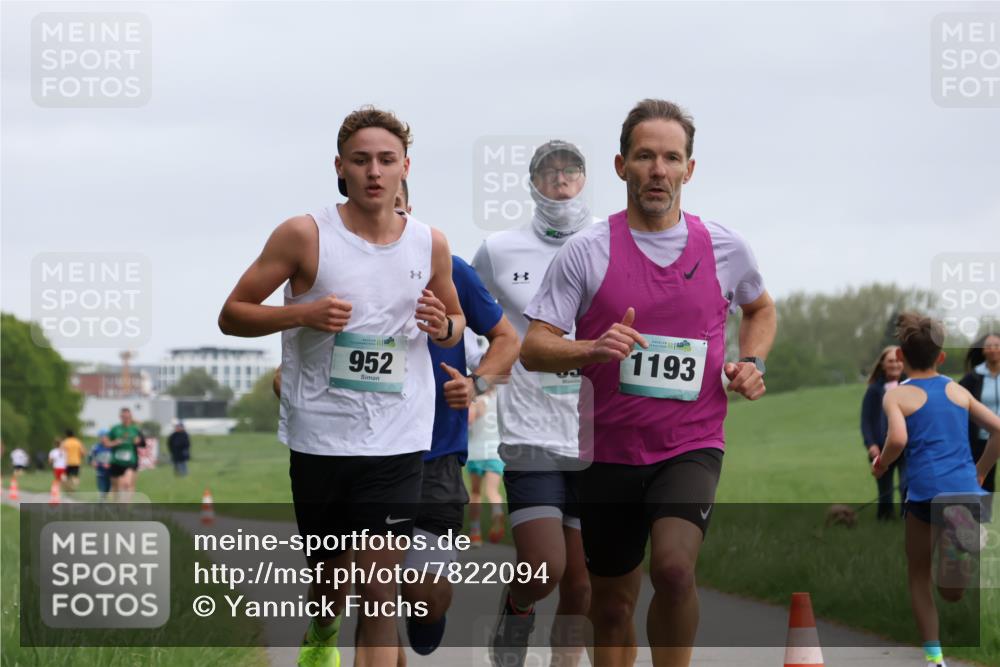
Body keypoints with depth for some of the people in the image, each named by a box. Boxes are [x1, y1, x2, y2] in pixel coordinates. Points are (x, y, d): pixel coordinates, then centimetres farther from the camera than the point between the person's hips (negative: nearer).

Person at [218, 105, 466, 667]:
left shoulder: (430, 244, 5)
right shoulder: (305, 235, -5)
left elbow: (456, 321, 22)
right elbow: (232, 315, -1)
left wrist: (444, 327, -3)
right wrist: (303, 313, -18)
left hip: (397, 441, 1)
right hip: (321, 436, -1)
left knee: (379, 587, -8)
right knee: (332, 580, 14)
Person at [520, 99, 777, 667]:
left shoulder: (726, 248, 3)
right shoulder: (587, 251, -4)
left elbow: (762, 309, 24)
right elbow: (533, 349, -6)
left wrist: (752, 362, 5)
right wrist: (592, 350, -25)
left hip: (692, 444, -1)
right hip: (610, 450, 1)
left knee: (674, 567, -26)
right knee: (613, 605, 10)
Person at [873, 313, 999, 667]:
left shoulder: (897, 395, 4)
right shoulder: (959, 391, 17)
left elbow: (898, 439, -14)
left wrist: (881, 464, 6)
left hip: (927, 491, -3)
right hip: (966, 491, 3)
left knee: (918, 574, 20)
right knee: (952, 592, 12)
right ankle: (958, 532, -18)